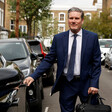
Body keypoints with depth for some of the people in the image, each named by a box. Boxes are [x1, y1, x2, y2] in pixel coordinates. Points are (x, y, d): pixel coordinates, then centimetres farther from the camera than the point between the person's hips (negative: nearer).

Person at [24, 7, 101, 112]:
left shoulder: (92, 37, -1)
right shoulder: (58, 38, 1)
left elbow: (96, 62, -1)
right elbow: (48, 60, 0)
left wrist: (94, 84, -8)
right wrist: (33, 76, -11)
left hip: (86, 83, 0)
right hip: (66, 84, 1)